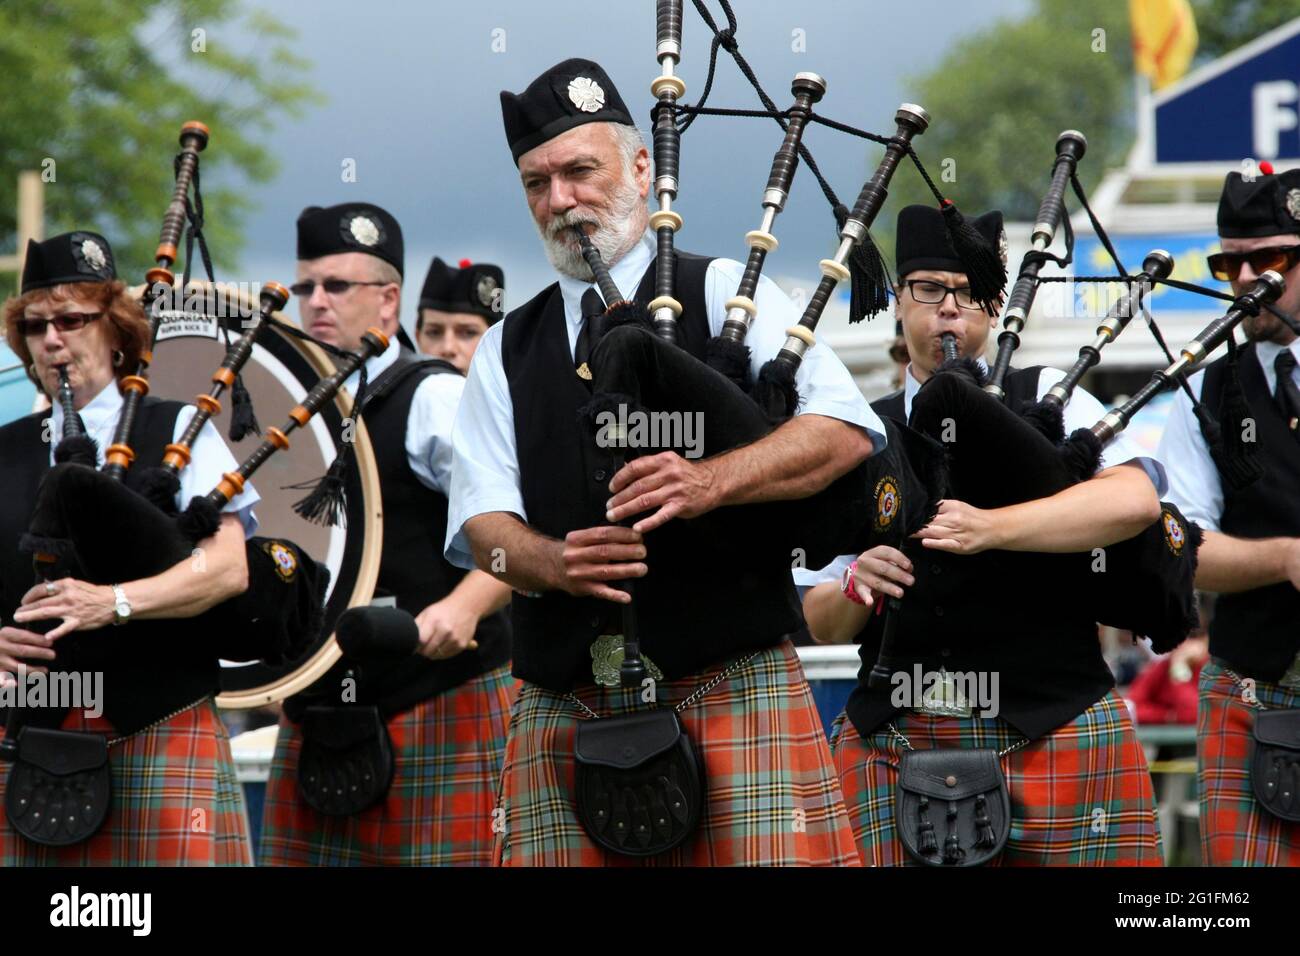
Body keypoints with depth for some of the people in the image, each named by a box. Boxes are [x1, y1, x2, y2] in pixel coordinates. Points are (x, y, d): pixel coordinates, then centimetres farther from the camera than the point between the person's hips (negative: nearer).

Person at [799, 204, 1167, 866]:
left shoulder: (1048, 401, 6)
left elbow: (1135, 499, -14)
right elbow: (822, 625, 12)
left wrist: (993, 528, -23)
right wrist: (855, 586, -12)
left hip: (1053, 731, -2)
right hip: (894, 746, 2)